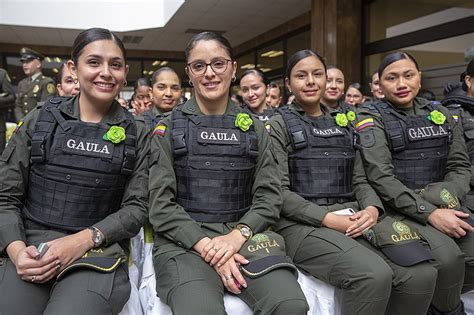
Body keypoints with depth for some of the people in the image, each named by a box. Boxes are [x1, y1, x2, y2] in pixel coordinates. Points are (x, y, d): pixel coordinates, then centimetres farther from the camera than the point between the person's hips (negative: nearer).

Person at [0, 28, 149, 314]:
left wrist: (83, 239, -13)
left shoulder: (137, 134, 6)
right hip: (30, 249, 1)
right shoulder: (39, 120, 8)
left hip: (97, 253, -1)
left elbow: (137, 206, 1)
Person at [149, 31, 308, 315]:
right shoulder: (168, 129, 5)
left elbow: (269, 196, 5)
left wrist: (238, 234, -13)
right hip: (184, 239, -2)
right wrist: (207, 247, -14)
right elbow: (161, 204, -1)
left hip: (244, 235, 3)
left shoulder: (254, 128, 12)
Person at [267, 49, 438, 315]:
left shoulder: (342, 124, 19)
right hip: (303, 224, -5)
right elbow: (279, 192, -7)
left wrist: (372, 208, -7)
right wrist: (328, 218, -17)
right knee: (374, 275, -30)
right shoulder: (279, 125, 2)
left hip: (352, 220, 6)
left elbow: (359, 180, 16)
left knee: (422, 274, -16)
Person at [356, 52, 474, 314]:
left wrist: (444, 197, -10)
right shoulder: (371, 118, -3)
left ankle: (445, 293, 12)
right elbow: (380, 178, -14)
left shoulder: (439, 114, 13)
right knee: (448, 257, -27)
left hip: (442, 205, 5)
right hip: (397, 209, -5)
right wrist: (429, 213, -21)